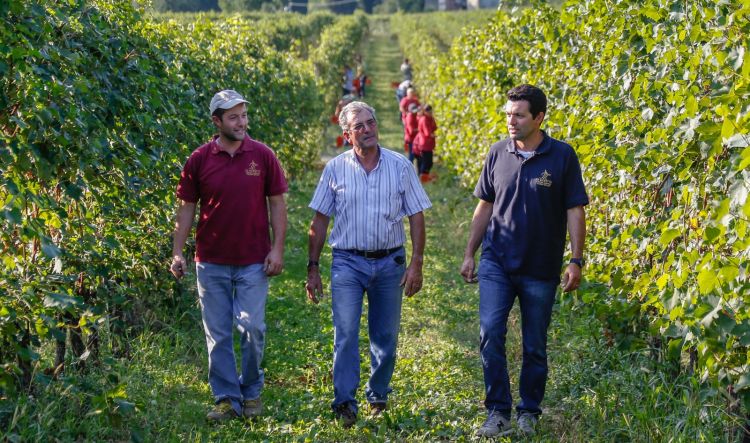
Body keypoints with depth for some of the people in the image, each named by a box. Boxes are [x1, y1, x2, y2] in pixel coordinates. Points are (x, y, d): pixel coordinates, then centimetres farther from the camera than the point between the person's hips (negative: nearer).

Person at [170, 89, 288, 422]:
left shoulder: (262, 155, -1)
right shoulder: (199, 160, 0)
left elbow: (276, 204, 3)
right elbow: (186, 208, 5)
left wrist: (277, 249, -5)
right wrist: (177, 253, -2)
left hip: (253, 262, -1)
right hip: (211, 262, 1)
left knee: (253, 328, -2)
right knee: (218, 334, 5)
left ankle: (251, 391, 19)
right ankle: (227, 400, 14)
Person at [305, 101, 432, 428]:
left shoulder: (400, 166, 1)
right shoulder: (335, 169, 0)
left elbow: (416, 217, 3)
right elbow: (319, 221, 5)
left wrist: (416, 264, -4)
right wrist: (313, 269, 3)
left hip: (390, 262, 1)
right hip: (348, 263, -1)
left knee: (385, 337, 9)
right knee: (346, 334, -11)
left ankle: (378, 397, 25)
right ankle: (344, 403, -7)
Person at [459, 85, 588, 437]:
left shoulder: (562, 156, -7)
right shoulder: (498, 153, 2)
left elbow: (574, 211, -4)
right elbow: (484, 207, 10)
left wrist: (576, 261, -9)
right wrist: (469, 254, 9)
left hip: (540, 268, -2)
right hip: (497, 262, 2)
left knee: (535, 346, 8)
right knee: (490, 332, -13)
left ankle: (528, 412, 25)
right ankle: (498, 412, -3)